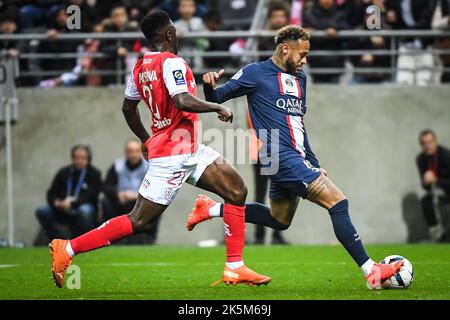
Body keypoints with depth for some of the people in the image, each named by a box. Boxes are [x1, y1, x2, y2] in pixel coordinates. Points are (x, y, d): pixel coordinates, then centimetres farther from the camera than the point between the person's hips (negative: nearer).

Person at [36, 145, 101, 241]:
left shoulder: (94, 174, -3)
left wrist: (72, 203, -27)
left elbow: (91, 196, -14)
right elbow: (51, 193, 7)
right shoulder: (64, 172, 10)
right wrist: (56, 202, -16)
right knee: (41, 211, -18)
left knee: (84, 210, -39)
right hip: (64, 211, 4)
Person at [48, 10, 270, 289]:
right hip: (174, 156, -10)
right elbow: (183, 101, -31)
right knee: (139, 221, -6)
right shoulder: (172, 62, -17)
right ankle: (67, 249, 1)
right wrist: (217, 108, -16)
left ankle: (235, 268, 7)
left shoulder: (140, 67, 10)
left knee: (237, 191, 6)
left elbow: (128, 107, 22)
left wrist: (147, 141, 33)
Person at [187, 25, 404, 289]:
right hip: (283, 158, -10)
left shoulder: (299, 78, 18)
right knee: (338, 202, -15)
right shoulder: (256, 73, -4)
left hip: (297, 158, 10)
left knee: (279, 220, 22)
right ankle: (371, 271, -14)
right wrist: (209, 85, -26)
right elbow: (216, 98, -2)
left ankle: (212, 209, 30)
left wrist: (315, 164, 24)